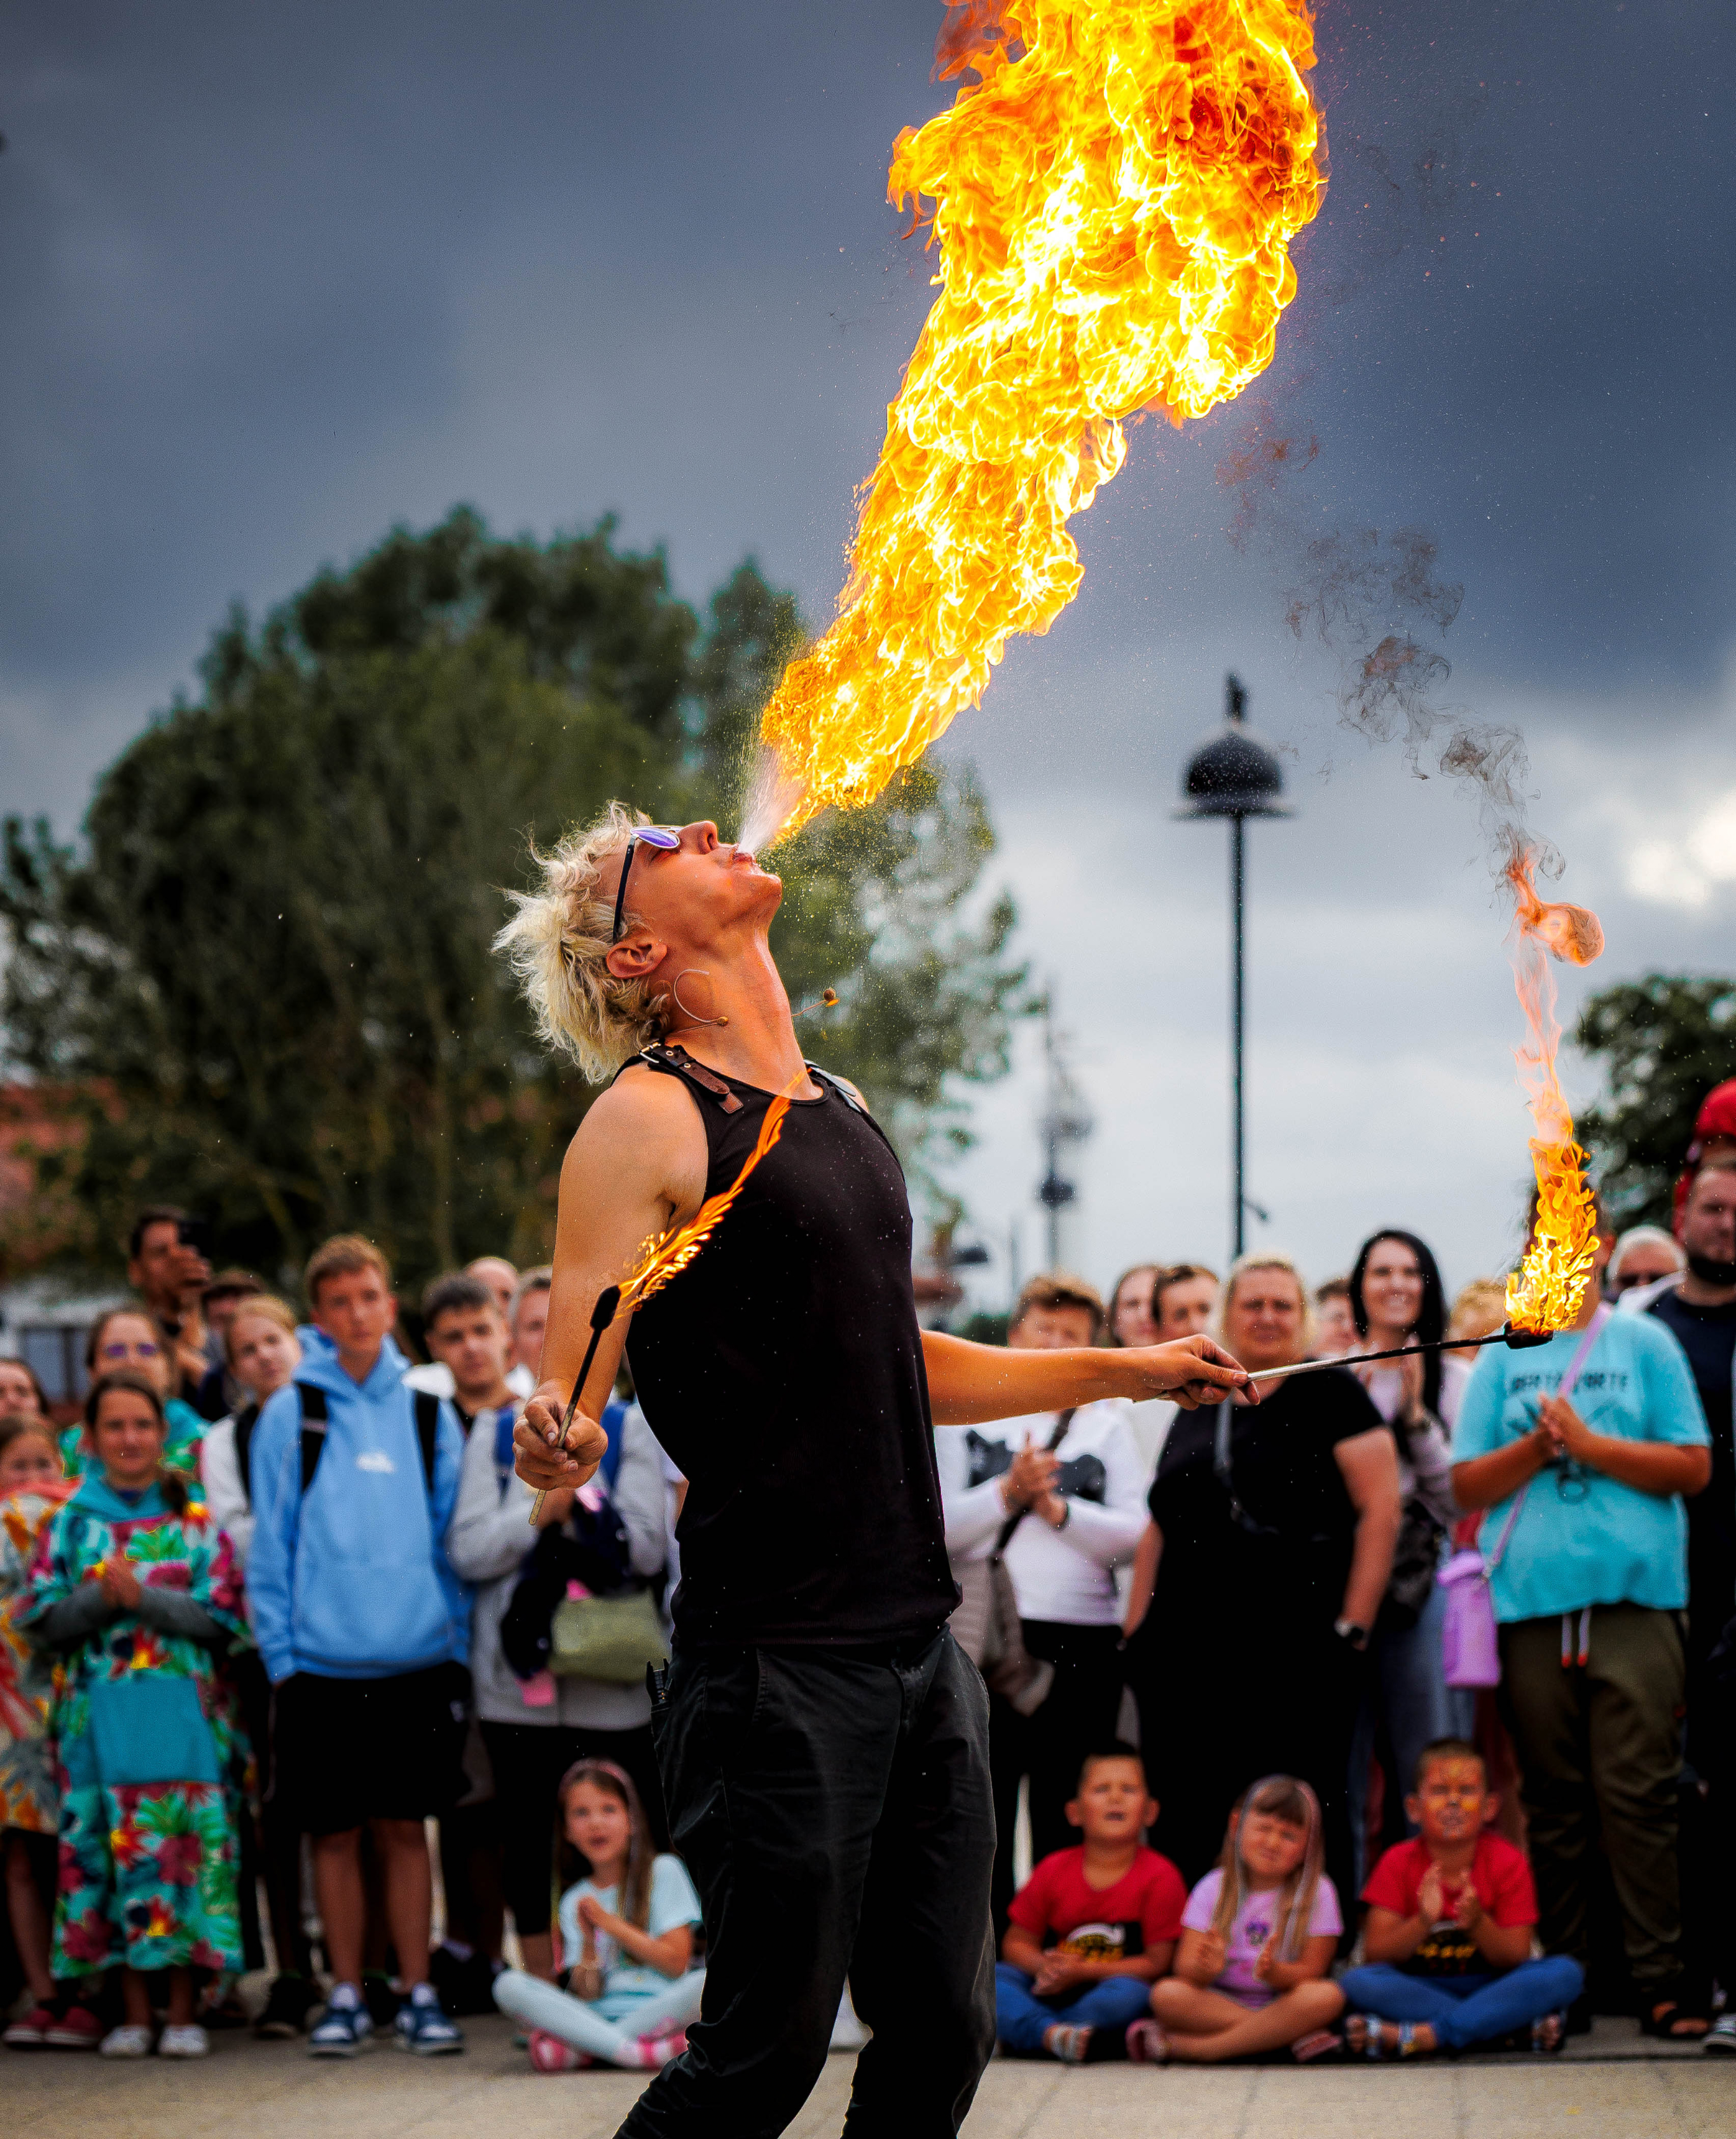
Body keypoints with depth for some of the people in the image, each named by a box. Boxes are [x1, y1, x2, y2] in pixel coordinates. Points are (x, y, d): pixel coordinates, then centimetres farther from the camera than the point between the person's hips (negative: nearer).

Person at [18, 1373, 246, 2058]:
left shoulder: (197, 1522, 8)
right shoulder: (71, 1523, 10)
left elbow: (221, 1616, -1)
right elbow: (41, 1618, 4)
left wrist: (141, 1597, -13)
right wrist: (100, 1598, -13)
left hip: (181, 1711, -1)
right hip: (99, 1713, 1)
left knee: (184, 1846, -5)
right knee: (111, 1847, -1)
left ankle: (183, 2011, 1)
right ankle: (133, 2013, 6)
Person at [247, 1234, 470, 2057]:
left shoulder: (429, 1412, 6)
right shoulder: (290, 1413, 0)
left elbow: (455, 1535, 9)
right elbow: (269, 1544, 1)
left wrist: (458, 1644, 3)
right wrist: (280, 1655, -4)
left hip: (417, 1659, 1)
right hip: (322, 1661, -1)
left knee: (405, 1829, 5)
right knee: (335, 1833, 6)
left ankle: (417, 1992, 12)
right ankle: (346, 1996, 15)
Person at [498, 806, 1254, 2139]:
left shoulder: (836, 1107, 15)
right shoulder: (649, 1117, -9)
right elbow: (569, 1401, -13)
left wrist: (1123, 1371, 28)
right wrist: (553, 1445, -36)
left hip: (921, 1643, 8)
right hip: (777, 1667, -7)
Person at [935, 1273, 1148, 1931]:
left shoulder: (1107, 1423, 14)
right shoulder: (966, 1414, 11)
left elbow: (1131, 1535, 2)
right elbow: (939, 1527, 1)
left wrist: (1055, 1505, -9)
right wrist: (1009, 1491, -12)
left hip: (1082, 1638, 1)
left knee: (1065, 1811, 1)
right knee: (982, 1806, -4)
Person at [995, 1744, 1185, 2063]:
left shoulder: (1160, 1877, -6)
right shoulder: (1053, 1871, 4)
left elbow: (1158, 1962, -9)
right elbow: (1016, 1944, 9)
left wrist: (1083, 1971, -17)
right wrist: (1046, 1966, -15)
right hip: (1052, 1994, 3)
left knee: (1131, 1993, -36)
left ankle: (1027, 2036, -28)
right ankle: (1055, 2036, -44)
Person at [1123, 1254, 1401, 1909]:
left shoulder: (1331, 1394, 3)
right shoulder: (1198, 1406, 19)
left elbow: (1381, 1510, -4)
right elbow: (1159, 1527, 22)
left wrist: (1352, 1626, -10)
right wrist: (1135, 1633, 13)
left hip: (1296, 1654, -5)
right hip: (1187, 1652, 5)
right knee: (1185, 1824, 3)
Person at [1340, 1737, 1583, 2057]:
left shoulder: (1508, 1862, -4)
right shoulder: (1399, 1863, -5)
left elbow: (1516, 1958, -9)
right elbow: (1376, 1955, -12)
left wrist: (1478, 1924, -29)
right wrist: (1422, 1922, -29)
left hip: (1490, 1988, 1)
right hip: (1416, 1991, 0)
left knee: (1566, 1972, -28)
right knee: (1356, 1982, -32)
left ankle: (1418, 2037, -35)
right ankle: (1524, 2028, -31)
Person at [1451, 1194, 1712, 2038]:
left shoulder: (1645, 1344, 8)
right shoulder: (1503, 1359, 14)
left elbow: (1692, 1466, 2)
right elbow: (1468, 1484, 10)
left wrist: (1588, 1443, -7)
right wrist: (1538, 1445, -7)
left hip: (1632, 1597, -2)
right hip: (1531, 1603, 2)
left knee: (1638, 1796, -9)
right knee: (1554, 1804, 5)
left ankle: (1660, 1983, -8)